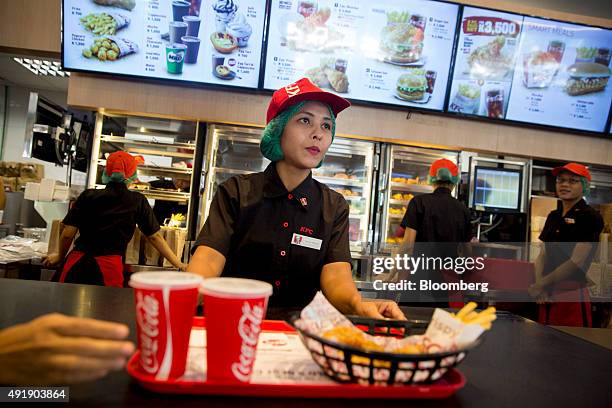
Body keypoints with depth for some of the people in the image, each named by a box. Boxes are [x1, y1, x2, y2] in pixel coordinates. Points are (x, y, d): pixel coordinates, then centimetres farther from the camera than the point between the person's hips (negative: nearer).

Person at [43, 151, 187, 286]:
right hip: (109, 268, -1)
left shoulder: (88, 196, 4)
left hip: (78, 264, 2)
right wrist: (179, 265, 12)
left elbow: (67, 234, 5)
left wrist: (60, 257, 25)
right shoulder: (138, 202, 2)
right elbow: (154, 237, 5)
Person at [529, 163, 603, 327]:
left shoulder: (590, 217, -8)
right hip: (548, 295, 6)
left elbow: (577, 262, -14)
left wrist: (541, 284, -10)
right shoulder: (553, 216, 13)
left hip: (573, 296, -6)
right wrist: (539, 284, -4)